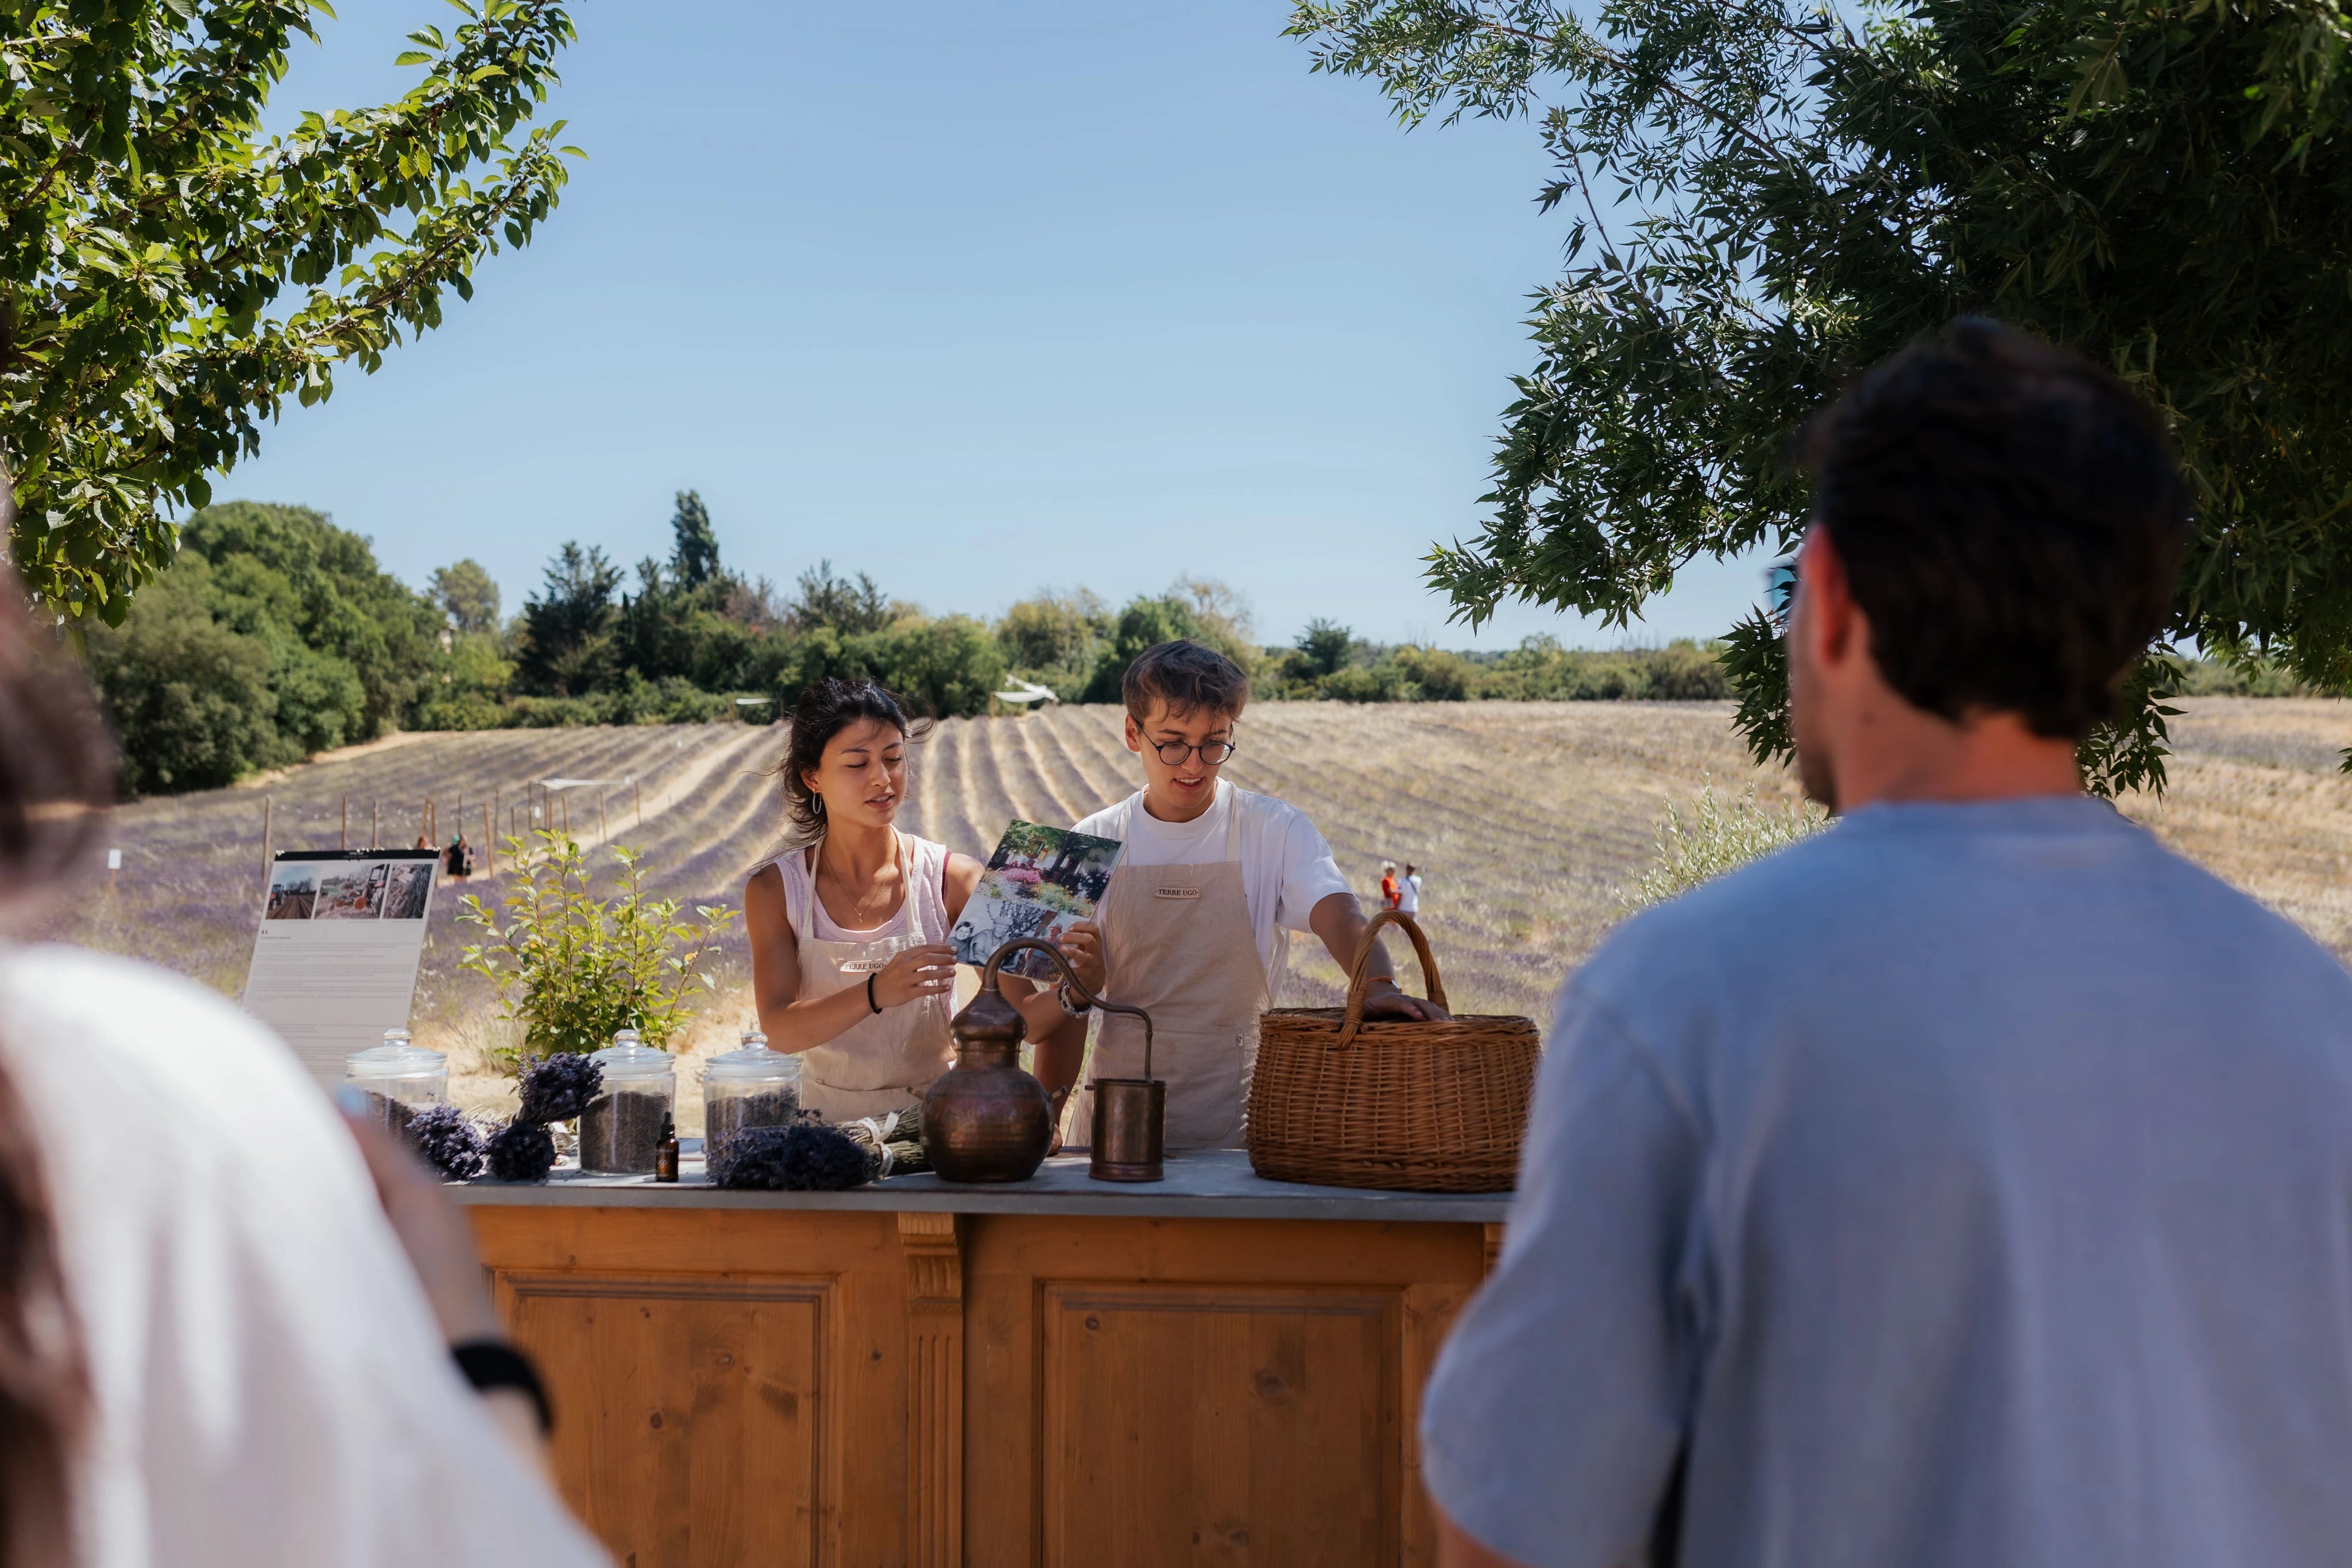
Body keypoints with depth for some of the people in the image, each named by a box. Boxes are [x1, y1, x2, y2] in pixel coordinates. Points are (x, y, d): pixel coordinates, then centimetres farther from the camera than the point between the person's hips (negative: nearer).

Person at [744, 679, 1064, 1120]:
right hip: (830, 1122, 1)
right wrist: (876, 994, -27)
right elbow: (779, 1030, -11)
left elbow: (1022, 1016, -4)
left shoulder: (955, 880, -2)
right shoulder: (775, 890, 0)